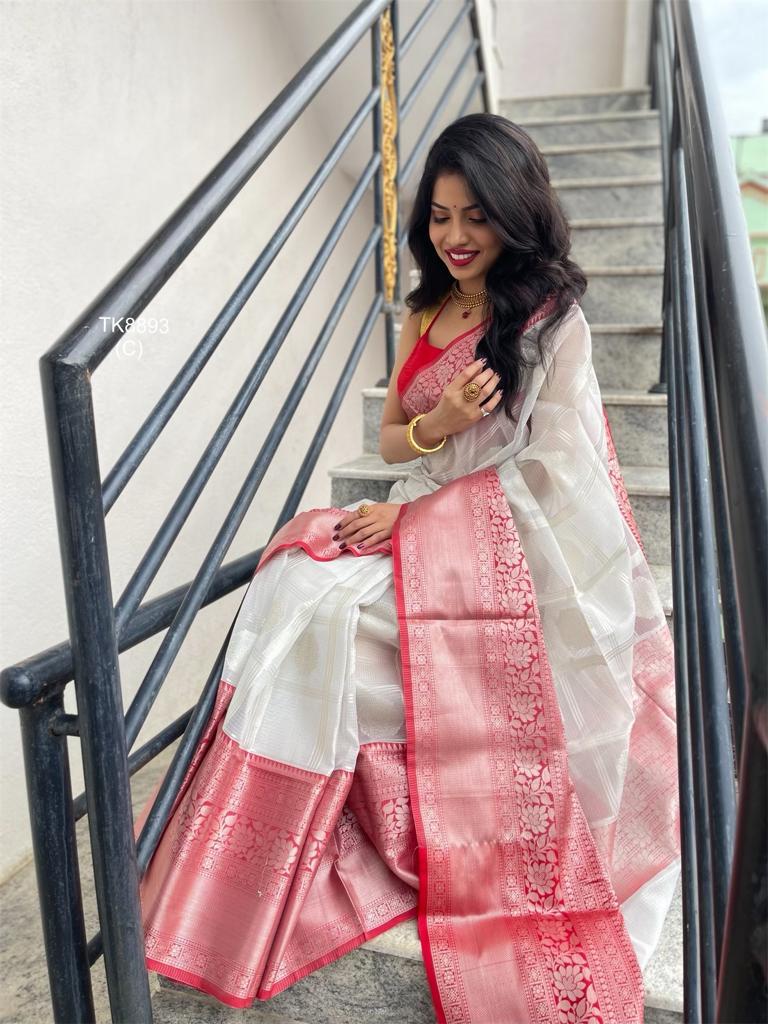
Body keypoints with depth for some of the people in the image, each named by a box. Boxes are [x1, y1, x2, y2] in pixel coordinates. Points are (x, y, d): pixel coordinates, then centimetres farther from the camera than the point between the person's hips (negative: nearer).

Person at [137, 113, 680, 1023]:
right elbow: (389, 438, 15)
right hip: (420, 523, 7)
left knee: (318, 605, -25)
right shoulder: (427, 312, 16)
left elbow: (547, 469, -12)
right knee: (296, 575, -18)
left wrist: (418, 512, -13)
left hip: (505, 547, -7)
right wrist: (436, 425, -9)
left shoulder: (552, 320, -5)